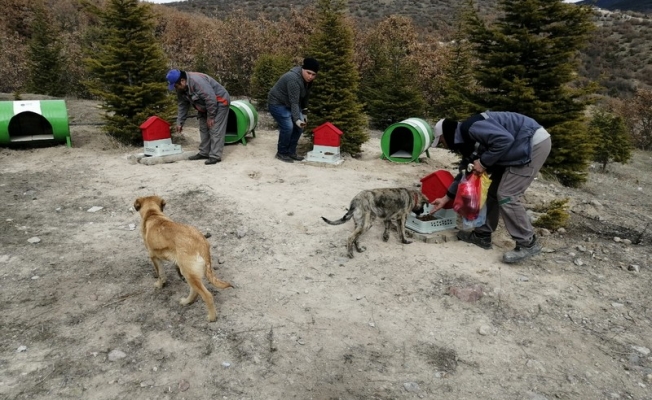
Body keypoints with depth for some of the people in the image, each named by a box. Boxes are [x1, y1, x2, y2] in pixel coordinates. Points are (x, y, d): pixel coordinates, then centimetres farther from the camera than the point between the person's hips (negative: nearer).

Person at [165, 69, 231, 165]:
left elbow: (211, 99, -32)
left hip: (219, 102, -10)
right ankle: (204, 153, 21)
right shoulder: (181, 89, -1)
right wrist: (179, 122, 5)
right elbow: (181, 106, 9)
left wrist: (210, 117, -24)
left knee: (215, 130, -13)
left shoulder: (197, 81, -32)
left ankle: (215, 156, -12)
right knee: (203, 129, 12)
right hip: (205, 106, 10)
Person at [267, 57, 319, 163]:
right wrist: (297, 119, -41)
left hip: (288, 104, 9)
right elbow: (294, 102, -35)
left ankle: (291, 152, 8)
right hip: (277, 103, -9)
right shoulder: (294, 79, -31)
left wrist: (302, 113, 9)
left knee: (300, 126, 0)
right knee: (287, 127, -19)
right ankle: (281, 153, -2)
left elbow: (304, 97, 8)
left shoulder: (308, 80, -4)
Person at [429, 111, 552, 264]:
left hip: (534, 143, -10)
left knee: (506, 196, -11)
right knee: (494, 191, 13)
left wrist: (483, 162, -16)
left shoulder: (470, 128, -18)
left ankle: (528, 244, -1)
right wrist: (446, 198, 23)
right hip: (521, 149, 10)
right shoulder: (466, 142, 14)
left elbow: (504, 139, -28)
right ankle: (482, 235, 22)